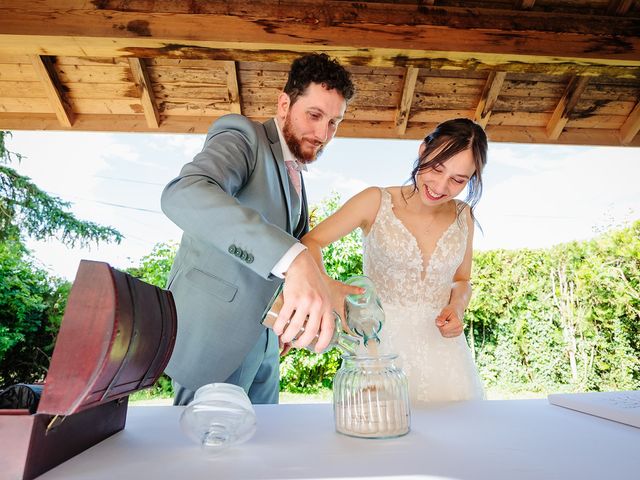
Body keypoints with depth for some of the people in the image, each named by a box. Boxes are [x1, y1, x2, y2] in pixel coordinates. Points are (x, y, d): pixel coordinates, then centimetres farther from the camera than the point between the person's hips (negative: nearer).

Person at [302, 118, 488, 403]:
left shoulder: (463, 215, 3)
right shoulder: (377, 202, -9)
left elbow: (462, 280, 15)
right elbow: (310, 242, -12)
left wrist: (457, 307, -7)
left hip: (440, 345, 4)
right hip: (382, 344, -3)